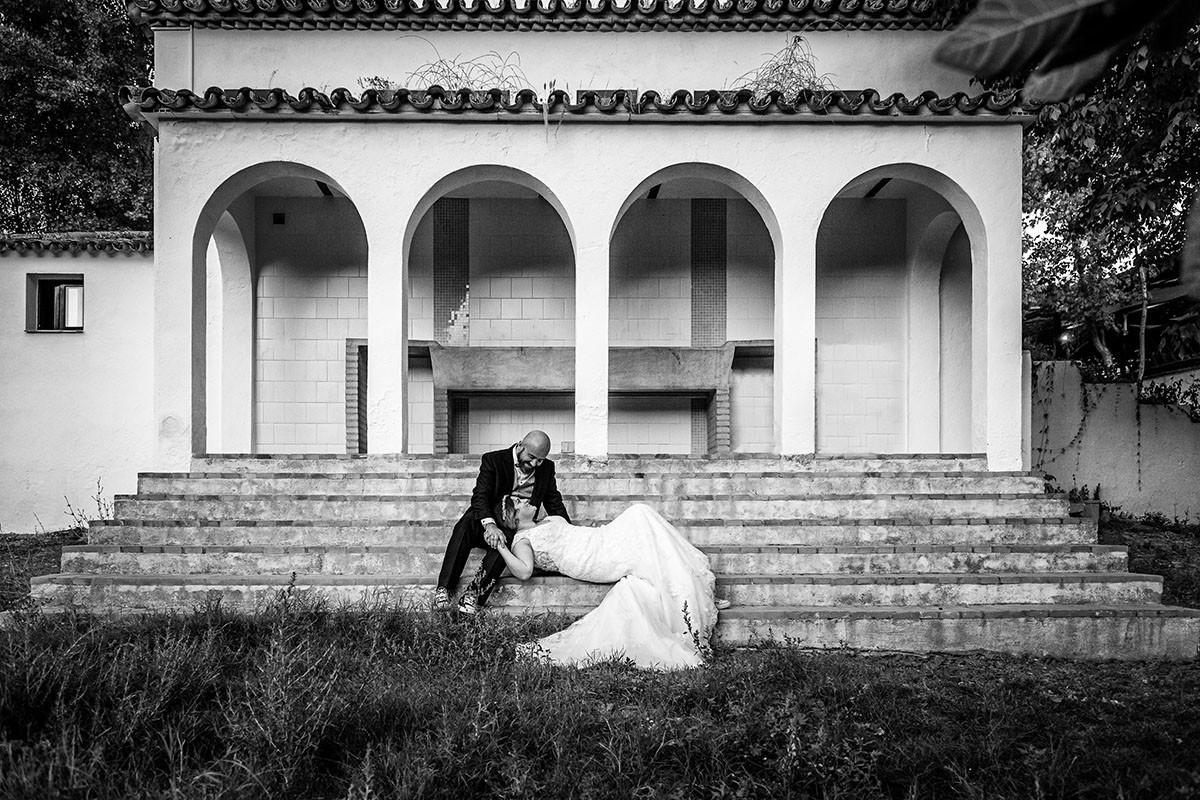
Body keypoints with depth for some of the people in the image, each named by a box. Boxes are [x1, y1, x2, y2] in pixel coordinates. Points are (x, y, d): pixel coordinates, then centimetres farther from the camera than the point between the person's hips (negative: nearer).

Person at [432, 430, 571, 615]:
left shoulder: (547, 468, 8)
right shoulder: (493, 460, -3)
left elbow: (555, 503, 18)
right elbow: (480, 495, -16)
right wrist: (489, 524, -34)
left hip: (517, 530, 1)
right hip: (487, 525, -1)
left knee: (505, 540, -34)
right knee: (466, 523, -34)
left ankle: (474, 595, -40)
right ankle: (444, 590, -37)